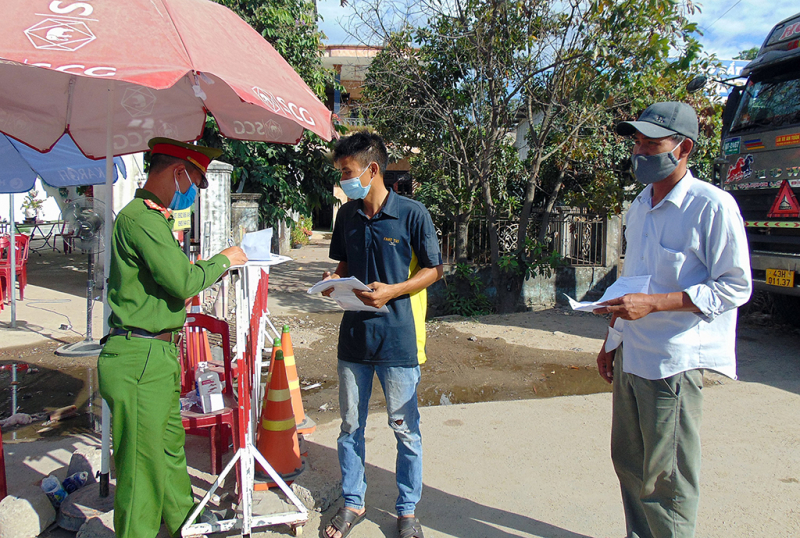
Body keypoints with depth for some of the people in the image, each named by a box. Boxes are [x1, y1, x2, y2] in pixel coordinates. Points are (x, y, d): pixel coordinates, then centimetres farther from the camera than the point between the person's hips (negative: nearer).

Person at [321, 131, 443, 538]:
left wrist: (393, 291, -17)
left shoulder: (412, 214, -9)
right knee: (350, 425, 14)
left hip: (398, 335, -5)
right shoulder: (346, 215, 7)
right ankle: (353, 503, 32)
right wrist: (335, 280, -4)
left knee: (405, 428, 7)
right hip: (354, 332, 5)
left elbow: (433, 270, -4)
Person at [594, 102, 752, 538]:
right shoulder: (640, 206, 12)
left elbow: (735, 287, -14)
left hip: (674, 363, -7)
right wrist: (612, 341, 19)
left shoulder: (713, 206, -12)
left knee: (666, 478, 3)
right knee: (628, 463, 17)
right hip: (630, 356, 8)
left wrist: (653, 303, -23)